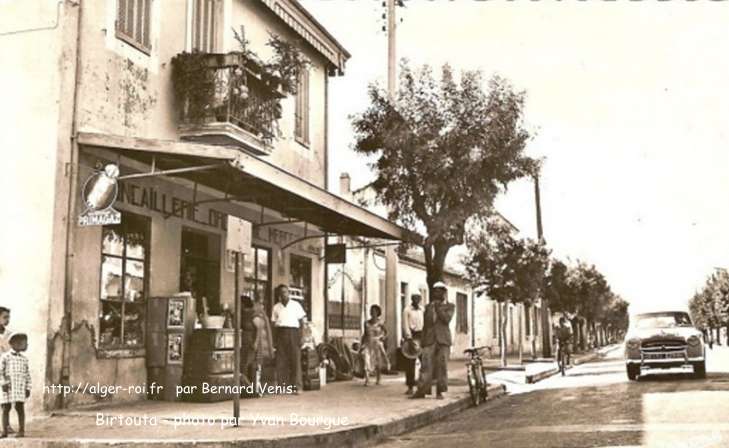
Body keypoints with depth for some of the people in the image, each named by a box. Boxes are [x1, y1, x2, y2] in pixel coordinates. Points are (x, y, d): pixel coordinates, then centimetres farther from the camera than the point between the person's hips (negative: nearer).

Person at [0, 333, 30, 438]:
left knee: (20, 407, -6)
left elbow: (27, 374, 12)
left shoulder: (24, 359, 12)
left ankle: (21, 431, -5)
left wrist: (28, 388, 5)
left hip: (20, 386, 1)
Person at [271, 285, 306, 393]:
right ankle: (283, 387, 3)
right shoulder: (276, 307, 14)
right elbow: (273, 324, 12)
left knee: (296, 360, -6)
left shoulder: (296, 305, 10)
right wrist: (274, 340, 1)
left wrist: (300, 337, -3)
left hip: (293, 332, -2)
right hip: (280, 333, 2)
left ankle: (296, 387, -3)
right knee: (281, 361, -2)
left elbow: (301, 321, 7)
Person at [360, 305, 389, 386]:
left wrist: (383, 337, -12)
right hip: (368, 344, 1)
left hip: (377, 344, -1)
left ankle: (378, 379, 24)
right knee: (367, 361, -13)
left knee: (378, 363, 9)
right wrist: (361, 344, 8)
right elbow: (365, 334, 12)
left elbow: (385, 332, 8)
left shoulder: (380, 322, -3)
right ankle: (366, 380, -19)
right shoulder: (367, 323, 4)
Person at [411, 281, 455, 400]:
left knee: (441, 365, -2)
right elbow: (425, 325, 17)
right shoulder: (428, 307, 16)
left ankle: (439, 391, 4)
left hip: (443, 339, -2)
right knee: (426, 364, -6)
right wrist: (423, 341, 11)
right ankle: (422, 390, -8)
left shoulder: (450, 306, 8)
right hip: (430, 339, 2)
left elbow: (446, 319, -10)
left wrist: (438, 308, -5)